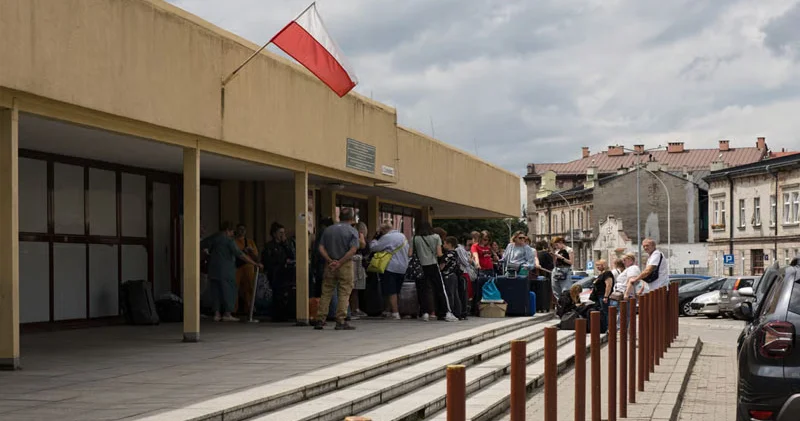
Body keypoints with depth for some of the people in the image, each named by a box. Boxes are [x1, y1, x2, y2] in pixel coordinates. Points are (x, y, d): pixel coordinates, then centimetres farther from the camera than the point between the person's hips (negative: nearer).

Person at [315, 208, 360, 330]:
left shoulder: (328, 230, 9)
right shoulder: (352, 231, -3)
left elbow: (321, 248, 0)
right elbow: (353, 250, -16)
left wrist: (330, 261, -7)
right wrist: (339, 263, -15)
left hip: (330, 265, 4)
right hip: (345, 265, -4)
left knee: (326, 293, 8)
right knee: (344, 294, 1)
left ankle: (320, 320, 7)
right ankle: (340, 322, -2)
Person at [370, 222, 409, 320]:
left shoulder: (386, 237, -12)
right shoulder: (403, 236, 13)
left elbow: (373, 247, -12)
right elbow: (407, 251, 22)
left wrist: (375, 238, 5)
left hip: (390, 268, -8)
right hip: (403, 268, 8)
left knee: (391, 292, -6)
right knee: (395, 291, 14)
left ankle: (395, 313, -10)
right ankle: (388, 311, 22)